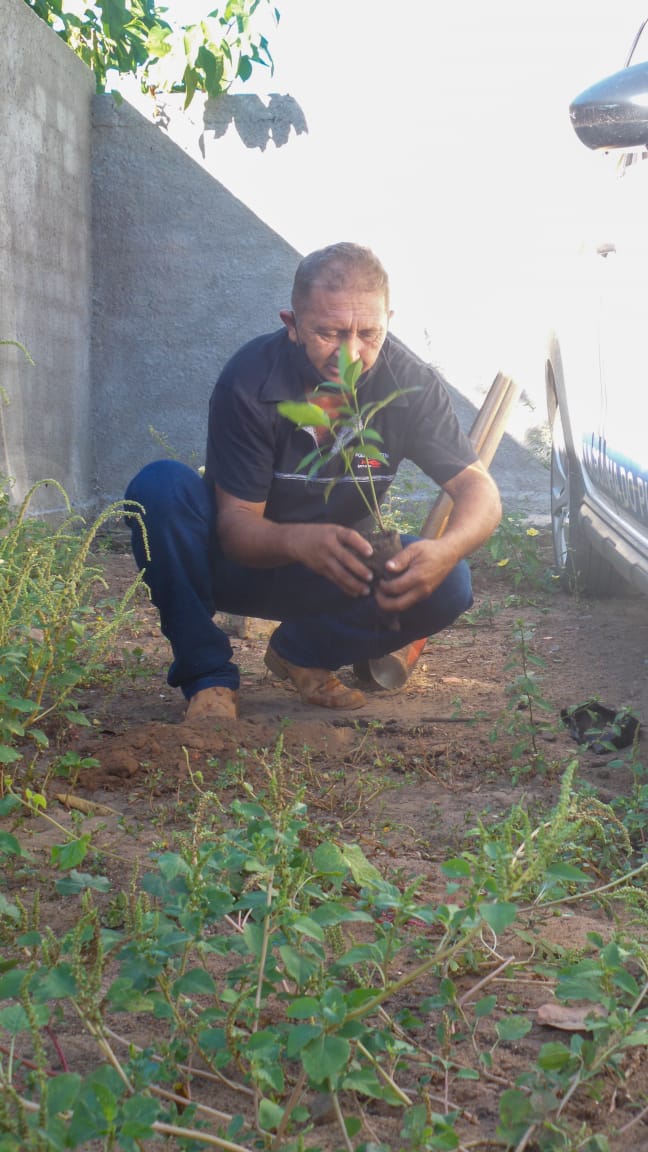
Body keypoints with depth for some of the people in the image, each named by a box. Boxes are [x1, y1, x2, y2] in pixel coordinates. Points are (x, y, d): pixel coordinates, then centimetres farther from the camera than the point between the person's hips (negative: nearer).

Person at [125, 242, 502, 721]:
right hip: (244, 557, -2)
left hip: (334, 569, 2)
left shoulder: (411, 381, -16)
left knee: (448, 584, -25)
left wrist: (446, 549, -43)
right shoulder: (250, 381, -24)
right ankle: (208, 674, -17)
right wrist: (299, 541, -49)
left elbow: (478, 489, -19)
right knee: (161, 486, -31)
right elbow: (235, 524, -24)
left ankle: (302, 651, 0)